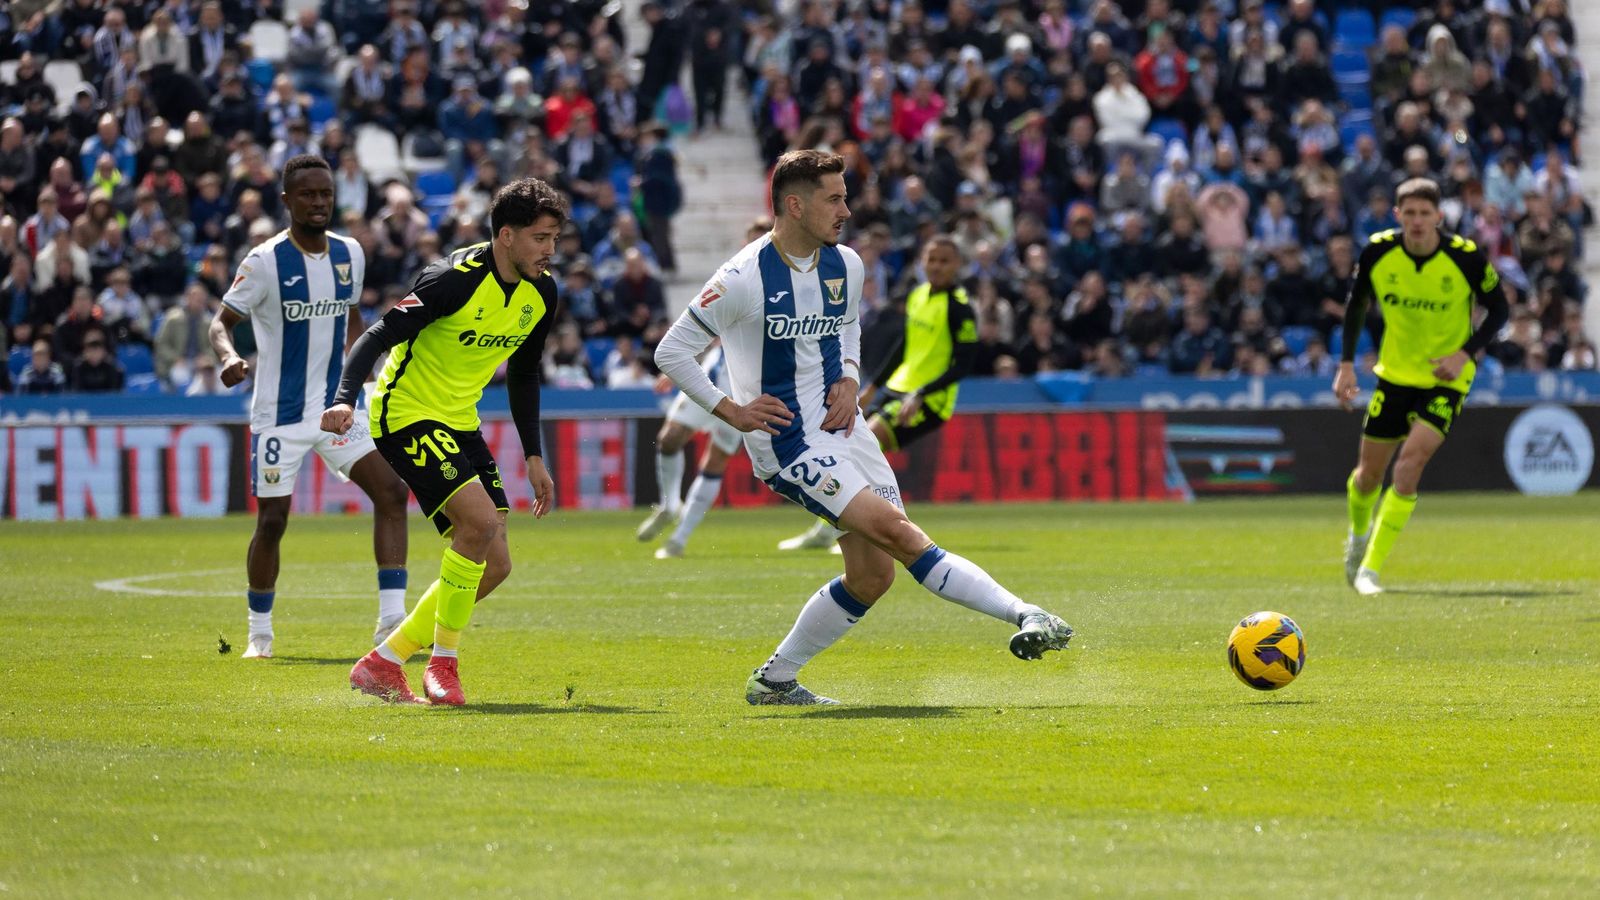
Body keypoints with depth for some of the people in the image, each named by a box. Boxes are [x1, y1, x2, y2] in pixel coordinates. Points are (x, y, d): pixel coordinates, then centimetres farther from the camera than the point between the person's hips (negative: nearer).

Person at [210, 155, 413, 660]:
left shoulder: (350, 254, 5)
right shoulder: (266, 261, -11)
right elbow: (222, 320, -10)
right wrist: (228, 357, -32)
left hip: (336, 406, 5)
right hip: (279, 413, -5)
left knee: (390, 492, -11)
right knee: (272, 520, -4)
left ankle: (391, 622, -10)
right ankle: (259, 633, 15)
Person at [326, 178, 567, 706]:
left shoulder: (542, 292, 2)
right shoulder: (456, 280, -22)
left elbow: (522, 374, 16)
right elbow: (378, 337, -21)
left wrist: (534, 456, 14)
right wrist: (345, 399, -37)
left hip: (460, 424, 8)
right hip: (406, 412, -8)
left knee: (493, 565, 1)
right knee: (481, 519, -26)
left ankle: (383, 663, 11)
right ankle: (443, 664, -12)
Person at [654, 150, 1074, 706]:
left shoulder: (846, 266, 6)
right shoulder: (743, 279, -14)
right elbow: (672, 352, -6)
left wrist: (849, 380, 7)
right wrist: (731, 411, -11)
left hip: (842, 428, 8)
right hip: (787, 442, -8)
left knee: (872, 576, 1)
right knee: (894, 529, -21)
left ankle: (774, 680, 15)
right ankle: (1024, 615, -26)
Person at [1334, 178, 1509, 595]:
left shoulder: (1466, 257, -18)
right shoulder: (1377, 252, -11)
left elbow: (1499, 309, -4)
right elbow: (1357, 303, 7)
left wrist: (1465, 353, -17)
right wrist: (1346, 364, 1)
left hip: (1446, 377, -3)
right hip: (1395, 372, 3)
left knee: (1409, 464, -20)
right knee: (1369, 474, 10)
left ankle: (1370, 567, -12)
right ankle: (1359, 534, 46)